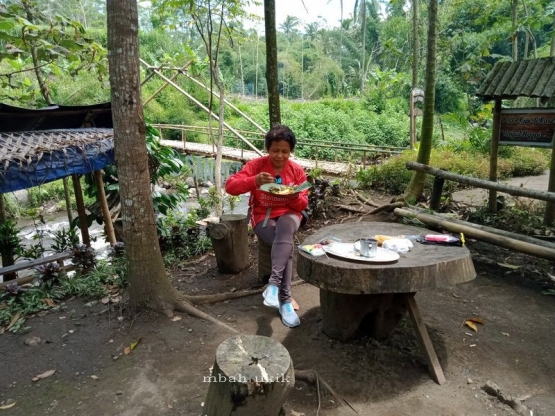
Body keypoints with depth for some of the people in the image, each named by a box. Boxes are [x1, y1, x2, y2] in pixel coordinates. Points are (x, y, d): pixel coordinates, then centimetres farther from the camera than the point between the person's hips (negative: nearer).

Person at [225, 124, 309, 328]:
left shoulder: (297, 171, 0)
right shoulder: (256, 165, -6)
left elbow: (302, 205, 0)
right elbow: (230, 186, -16)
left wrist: (295, 197, -24)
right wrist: (254, 181, -34)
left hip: (288, 215, 2)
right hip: (263, 217, -1)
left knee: (285, 228, -37)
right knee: (287, 244, -30)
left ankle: (273, 284, -41)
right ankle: (285, 300, -26)